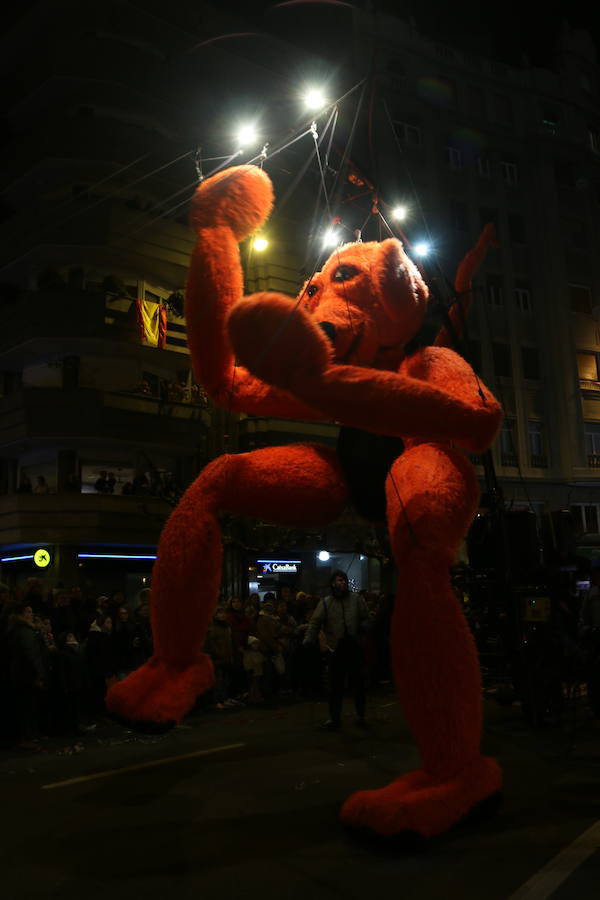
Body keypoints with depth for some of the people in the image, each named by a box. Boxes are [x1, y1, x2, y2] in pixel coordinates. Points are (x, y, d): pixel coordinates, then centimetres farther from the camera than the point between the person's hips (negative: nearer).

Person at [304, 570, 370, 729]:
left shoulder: (357, 599, 5)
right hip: (336, 649, -1)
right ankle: (334, 718, 14)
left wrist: (362, 630, -12)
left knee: (358, 682, 9)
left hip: (355, 647, 1)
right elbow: (315, 622, -4)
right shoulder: (325, 603, 2)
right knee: (335, 686, 5)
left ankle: (360, 716, 24)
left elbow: (365, 619, 8)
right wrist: (308, 640, -16)